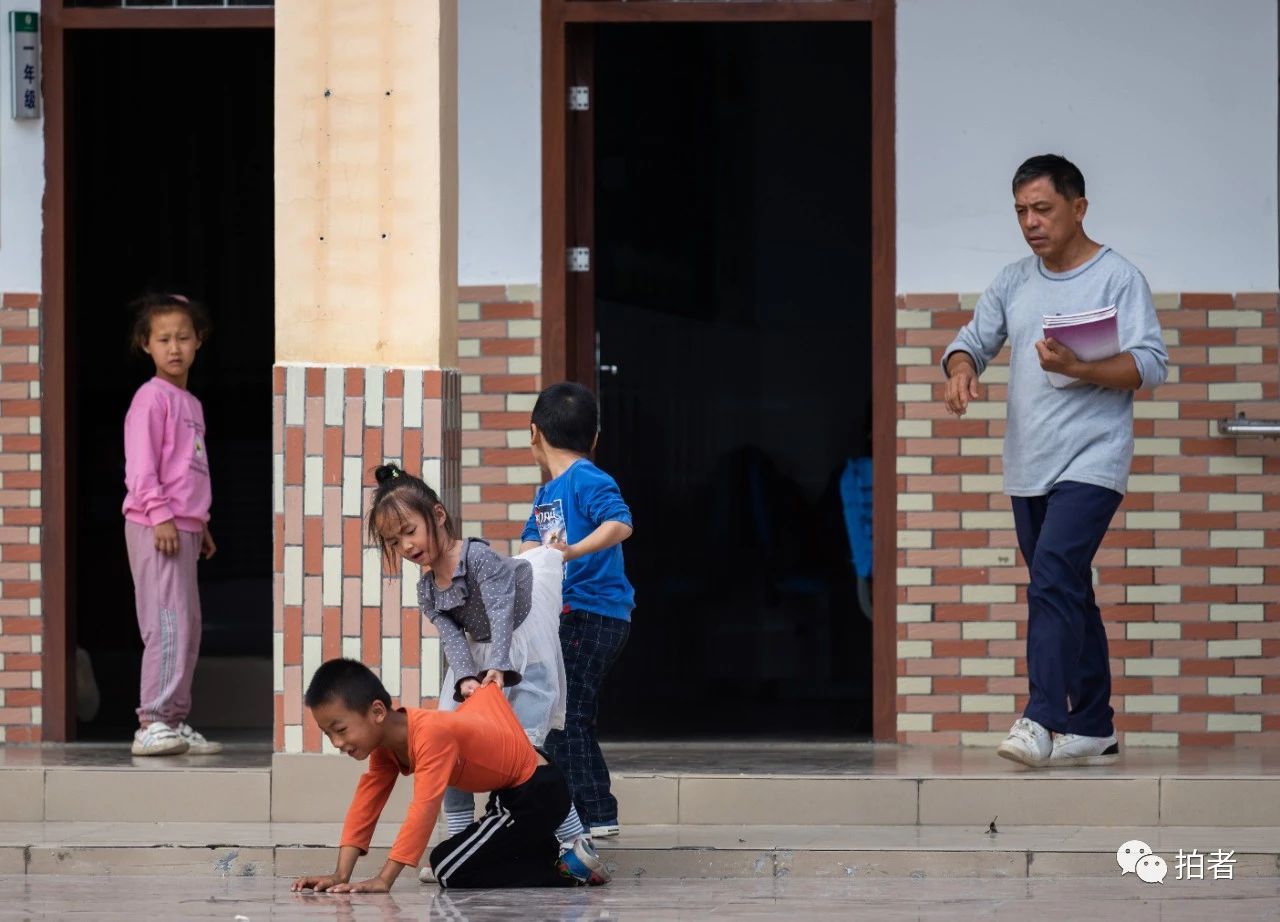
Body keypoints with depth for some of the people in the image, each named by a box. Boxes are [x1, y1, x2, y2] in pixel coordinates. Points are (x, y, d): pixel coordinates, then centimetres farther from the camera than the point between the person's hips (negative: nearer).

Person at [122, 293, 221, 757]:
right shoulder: (151, 397, -8)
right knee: (169, 623, -15)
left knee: (188, 627, 10)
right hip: (154, 526, -9)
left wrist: (200, 524, 22)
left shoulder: (191, 403, 20)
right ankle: (153, 723, -16)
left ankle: (175, 723, 14)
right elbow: (141, 463, -15)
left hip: (182, 528, 9)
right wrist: (160, 514, -21)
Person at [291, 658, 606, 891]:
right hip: (512, 791, 10)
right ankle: (553, 855, 17)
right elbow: (365, 804, -3)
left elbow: (424, 809, -39)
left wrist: (384, 880, -43)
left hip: (538, 793, -10)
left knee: (451, 870, -15)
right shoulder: (384, 741, -2)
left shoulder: (431, 735, -31)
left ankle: (566, 871, -10)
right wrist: (341, 876, -15)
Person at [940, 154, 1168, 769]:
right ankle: (1092, 729, 17)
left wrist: (1078, 369, -24)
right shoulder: (1014, 282, 15)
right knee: (1068, 595, 11)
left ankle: (1042, 719, -29)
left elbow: (1150, 365, -10)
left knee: (1053, 579, -21)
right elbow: (975, 339, 15)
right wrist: (961, 369, -9)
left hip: (1090, 464, -7)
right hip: (1028, 467, 7)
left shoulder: (1118, 278, -4)